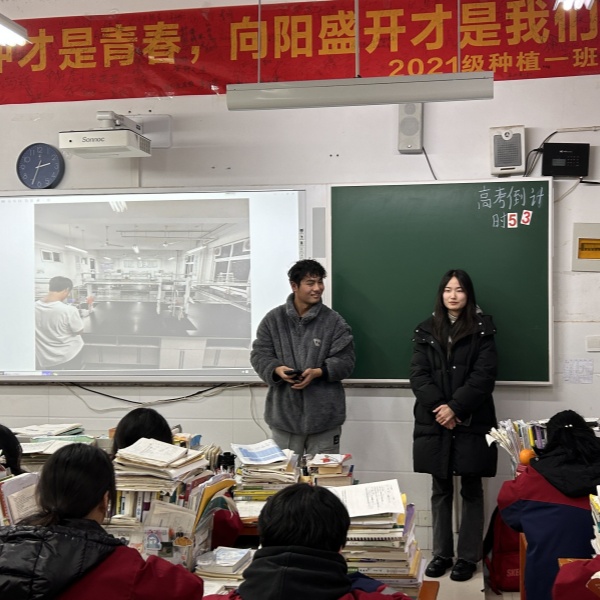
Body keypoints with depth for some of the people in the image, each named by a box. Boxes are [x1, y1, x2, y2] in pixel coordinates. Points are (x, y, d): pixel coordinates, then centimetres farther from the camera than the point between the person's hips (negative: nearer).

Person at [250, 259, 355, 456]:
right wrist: (276, 369, -17)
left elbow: (345, 360, -3)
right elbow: (259, 355, 4)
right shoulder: (273, 319, 3)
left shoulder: (334, 321, -1)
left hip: (323, 415, -1)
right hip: (284, 414, 1)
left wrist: (318, 372, -20)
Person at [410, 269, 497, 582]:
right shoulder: (426, 331, 9)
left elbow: (484, 376, -7)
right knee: (440, 491, 9)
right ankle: (441, 553, 19)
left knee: (471, 490, 4)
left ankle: (468, 556, 12)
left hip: (472, 423, -2)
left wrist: (456, 407, -16)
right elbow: (418, 376, 1)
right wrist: (440, 409, -12)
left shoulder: (482, 329, 2)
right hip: (434, 423, 2)